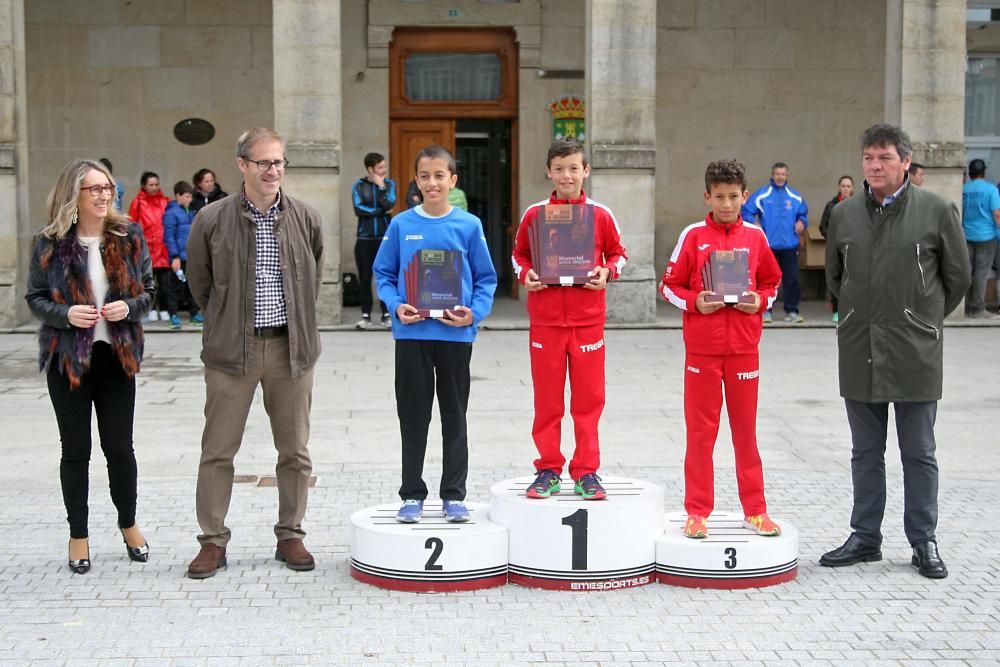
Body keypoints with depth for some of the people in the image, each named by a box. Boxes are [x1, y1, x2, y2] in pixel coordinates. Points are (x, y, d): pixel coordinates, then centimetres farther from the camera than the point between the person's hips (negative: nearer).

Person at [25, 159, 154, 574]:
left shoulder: (129, 236, 0)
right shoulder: (50, 243, -5)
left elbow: (147, 290, 6)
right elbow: (35, 298, 0)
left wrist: (129, 306, -14)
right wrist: (65, 314, -18)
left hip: (116, 355, 1)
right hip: (68, 359, -1)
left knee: (120, 446, 7)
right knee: (76, 450, 7)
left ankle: (128, 523, 28)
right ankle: (78, 534, 20)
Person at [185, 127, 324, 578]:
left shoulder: (306, 219, 3)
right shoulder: (212, 220, -3)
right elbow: (199, 282, 9)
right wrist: (224, 323, 11)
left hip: (291, 346, 2)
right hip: (231, 350, -2)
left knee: (295, 450, 8)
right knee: (218, 450, 2)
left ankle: (290, 536, 21)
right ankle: (213, 541, 13)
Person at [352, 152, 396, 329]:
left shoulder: (389, 183, 8)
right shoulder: (359, 185, 4)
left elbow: (389, 205, -8)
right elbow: (358, 209, -8)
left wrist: (381, 186, -9)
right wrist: (381, 211, -6)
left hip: (385, 237, 1)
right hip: (365, 238, 0)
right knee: (365, 277, 0)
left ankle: (387, 314, 5)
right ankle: (366, 315, 8)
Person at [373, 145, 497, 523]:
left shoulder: (469, 226, -1)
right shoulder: (401, 225, 1)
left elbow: (486, 278, 3)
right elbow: (383, 273, 6)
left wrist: (475, 312, -13)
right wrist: (396, 305, -11)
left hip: (456, 333, 0)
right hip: (411, 334, 0)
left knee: (454, 417, 9)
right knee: (413, 417, 8)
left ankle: (454, 495, 18)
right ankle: (412, 494, 18)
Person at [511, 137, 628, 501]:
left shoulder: (601, 215, 1)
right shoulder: (534, 214, 2)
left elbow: (618, 253, 11)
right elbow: (519, 254, 12)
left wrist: (607, 273, -8)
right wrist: (525, 275, -7)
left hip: (588, 319, 0)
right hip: (545, 319, 0)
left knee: (588, 398, 4)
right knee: (547, 399, 6)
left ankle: (586, 471, 14)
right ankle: (548, 470, 16)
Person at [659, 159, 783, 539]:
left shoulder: (755, 236, 4)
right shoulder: (694, 236, -2)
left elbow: (772, 282, 14)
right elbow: (669, 286, 2)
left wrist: (760, 301, -5)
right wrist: (695, 302, -15)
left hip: (744, 347, 2)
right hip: (702, 347, -2)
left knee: (745, 429, 9)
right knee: (700, 431, 4)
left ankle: (755, 510, 18)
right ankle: (697, 512, 12)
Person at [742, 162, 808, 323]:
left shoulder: (795, 197, 9)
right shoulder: (761, 195, 0)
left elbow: (803, 214, 19)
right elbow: (746, 211, 0)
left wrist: (802, 222, -1)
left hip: (790, 245, 2)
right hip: (768, 244, -2)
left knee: (792, 278, 1)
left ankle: (791, 311, 10)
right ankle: (765, 310, 9)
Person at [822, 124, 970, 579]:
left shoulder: (937, 211, -4)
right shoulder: (844, 215, 5)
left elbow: (958, 276, 5)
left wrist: (925, 320, 11)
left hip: (915, 353, -3)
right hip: (859, 353, 3)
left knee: (919, 454, 5)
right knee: (865, 452, 11)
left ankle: (924, 542, 16)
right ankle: (865, 537, 22)